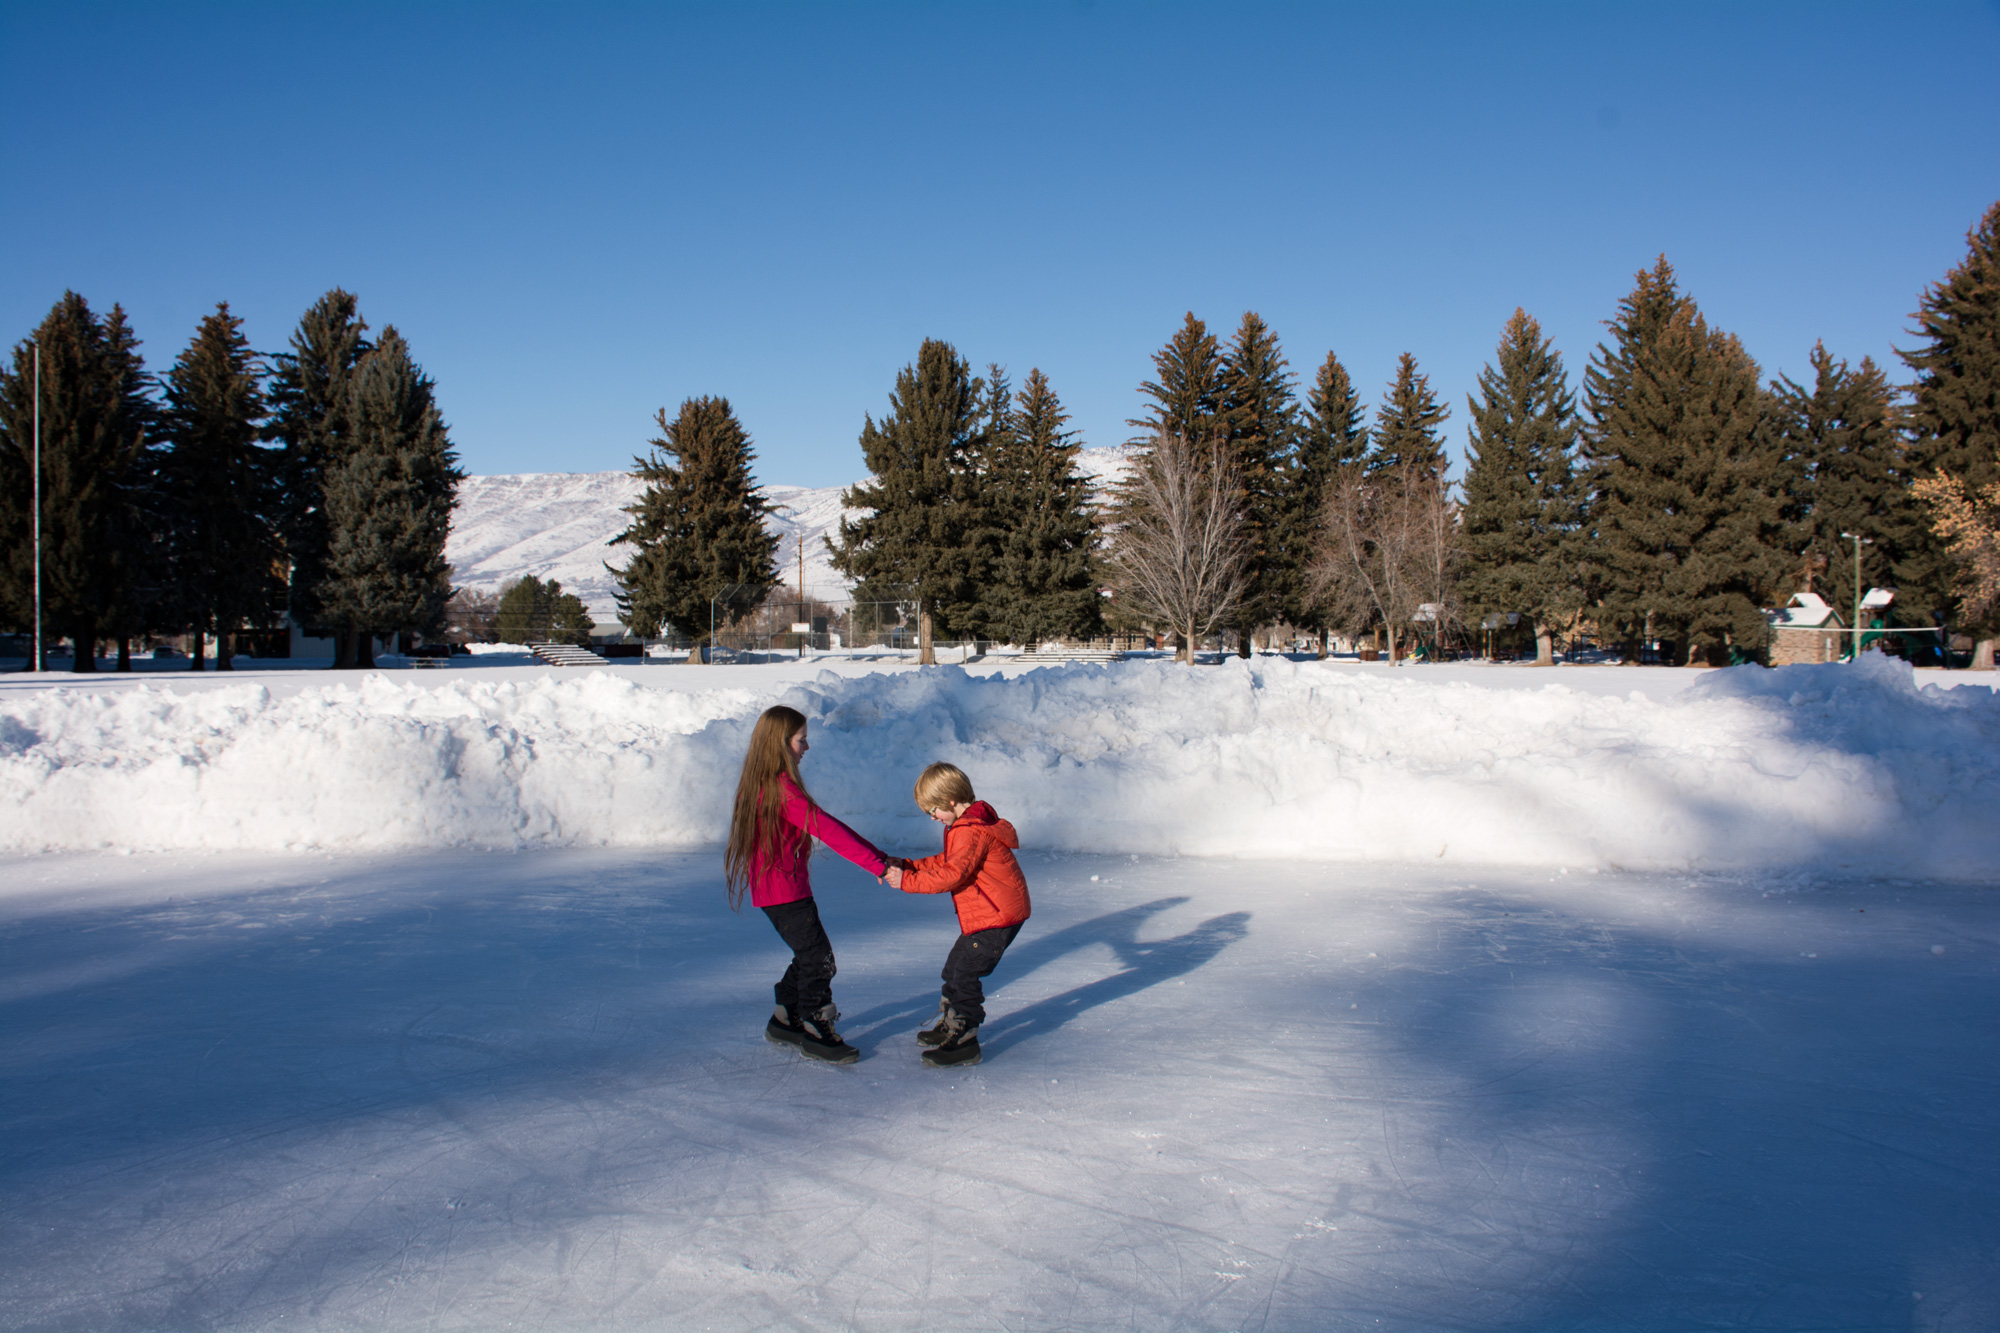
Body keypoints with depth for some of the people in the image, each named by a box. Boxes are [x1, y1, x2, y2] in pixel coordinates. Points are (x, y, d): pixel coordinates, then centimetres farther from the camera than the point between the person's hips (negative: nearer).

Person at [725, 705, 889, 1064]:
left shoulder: (765, 783, 11)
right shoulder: (782, 789, -21)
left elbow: (822, 824, 11)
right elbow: (826, 829, -26)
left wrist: (878, 856, 6)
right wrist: (877, 864, -27)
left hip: (775, 889, 10)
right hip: (784, 890, -10)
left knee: (809, 954, 18)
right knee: (818, 957, -4)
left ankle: (784, 1020, 28)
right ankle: (815, 1032, 5)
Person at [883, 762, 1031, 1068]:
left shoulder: (972, 832, -24)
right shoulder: (965, 824, 11)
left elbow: (951, 876, -28)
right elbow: (945, 861, 15)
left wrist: (907, 881, -23)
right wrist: (907, 866, 5)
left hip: (997, 916, -11)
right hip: (983, 915, 11)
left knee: (965, 974, -9)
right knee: (955, 966, 20)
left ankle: (964, 1042, -1)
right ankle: (950, 1025, 35)